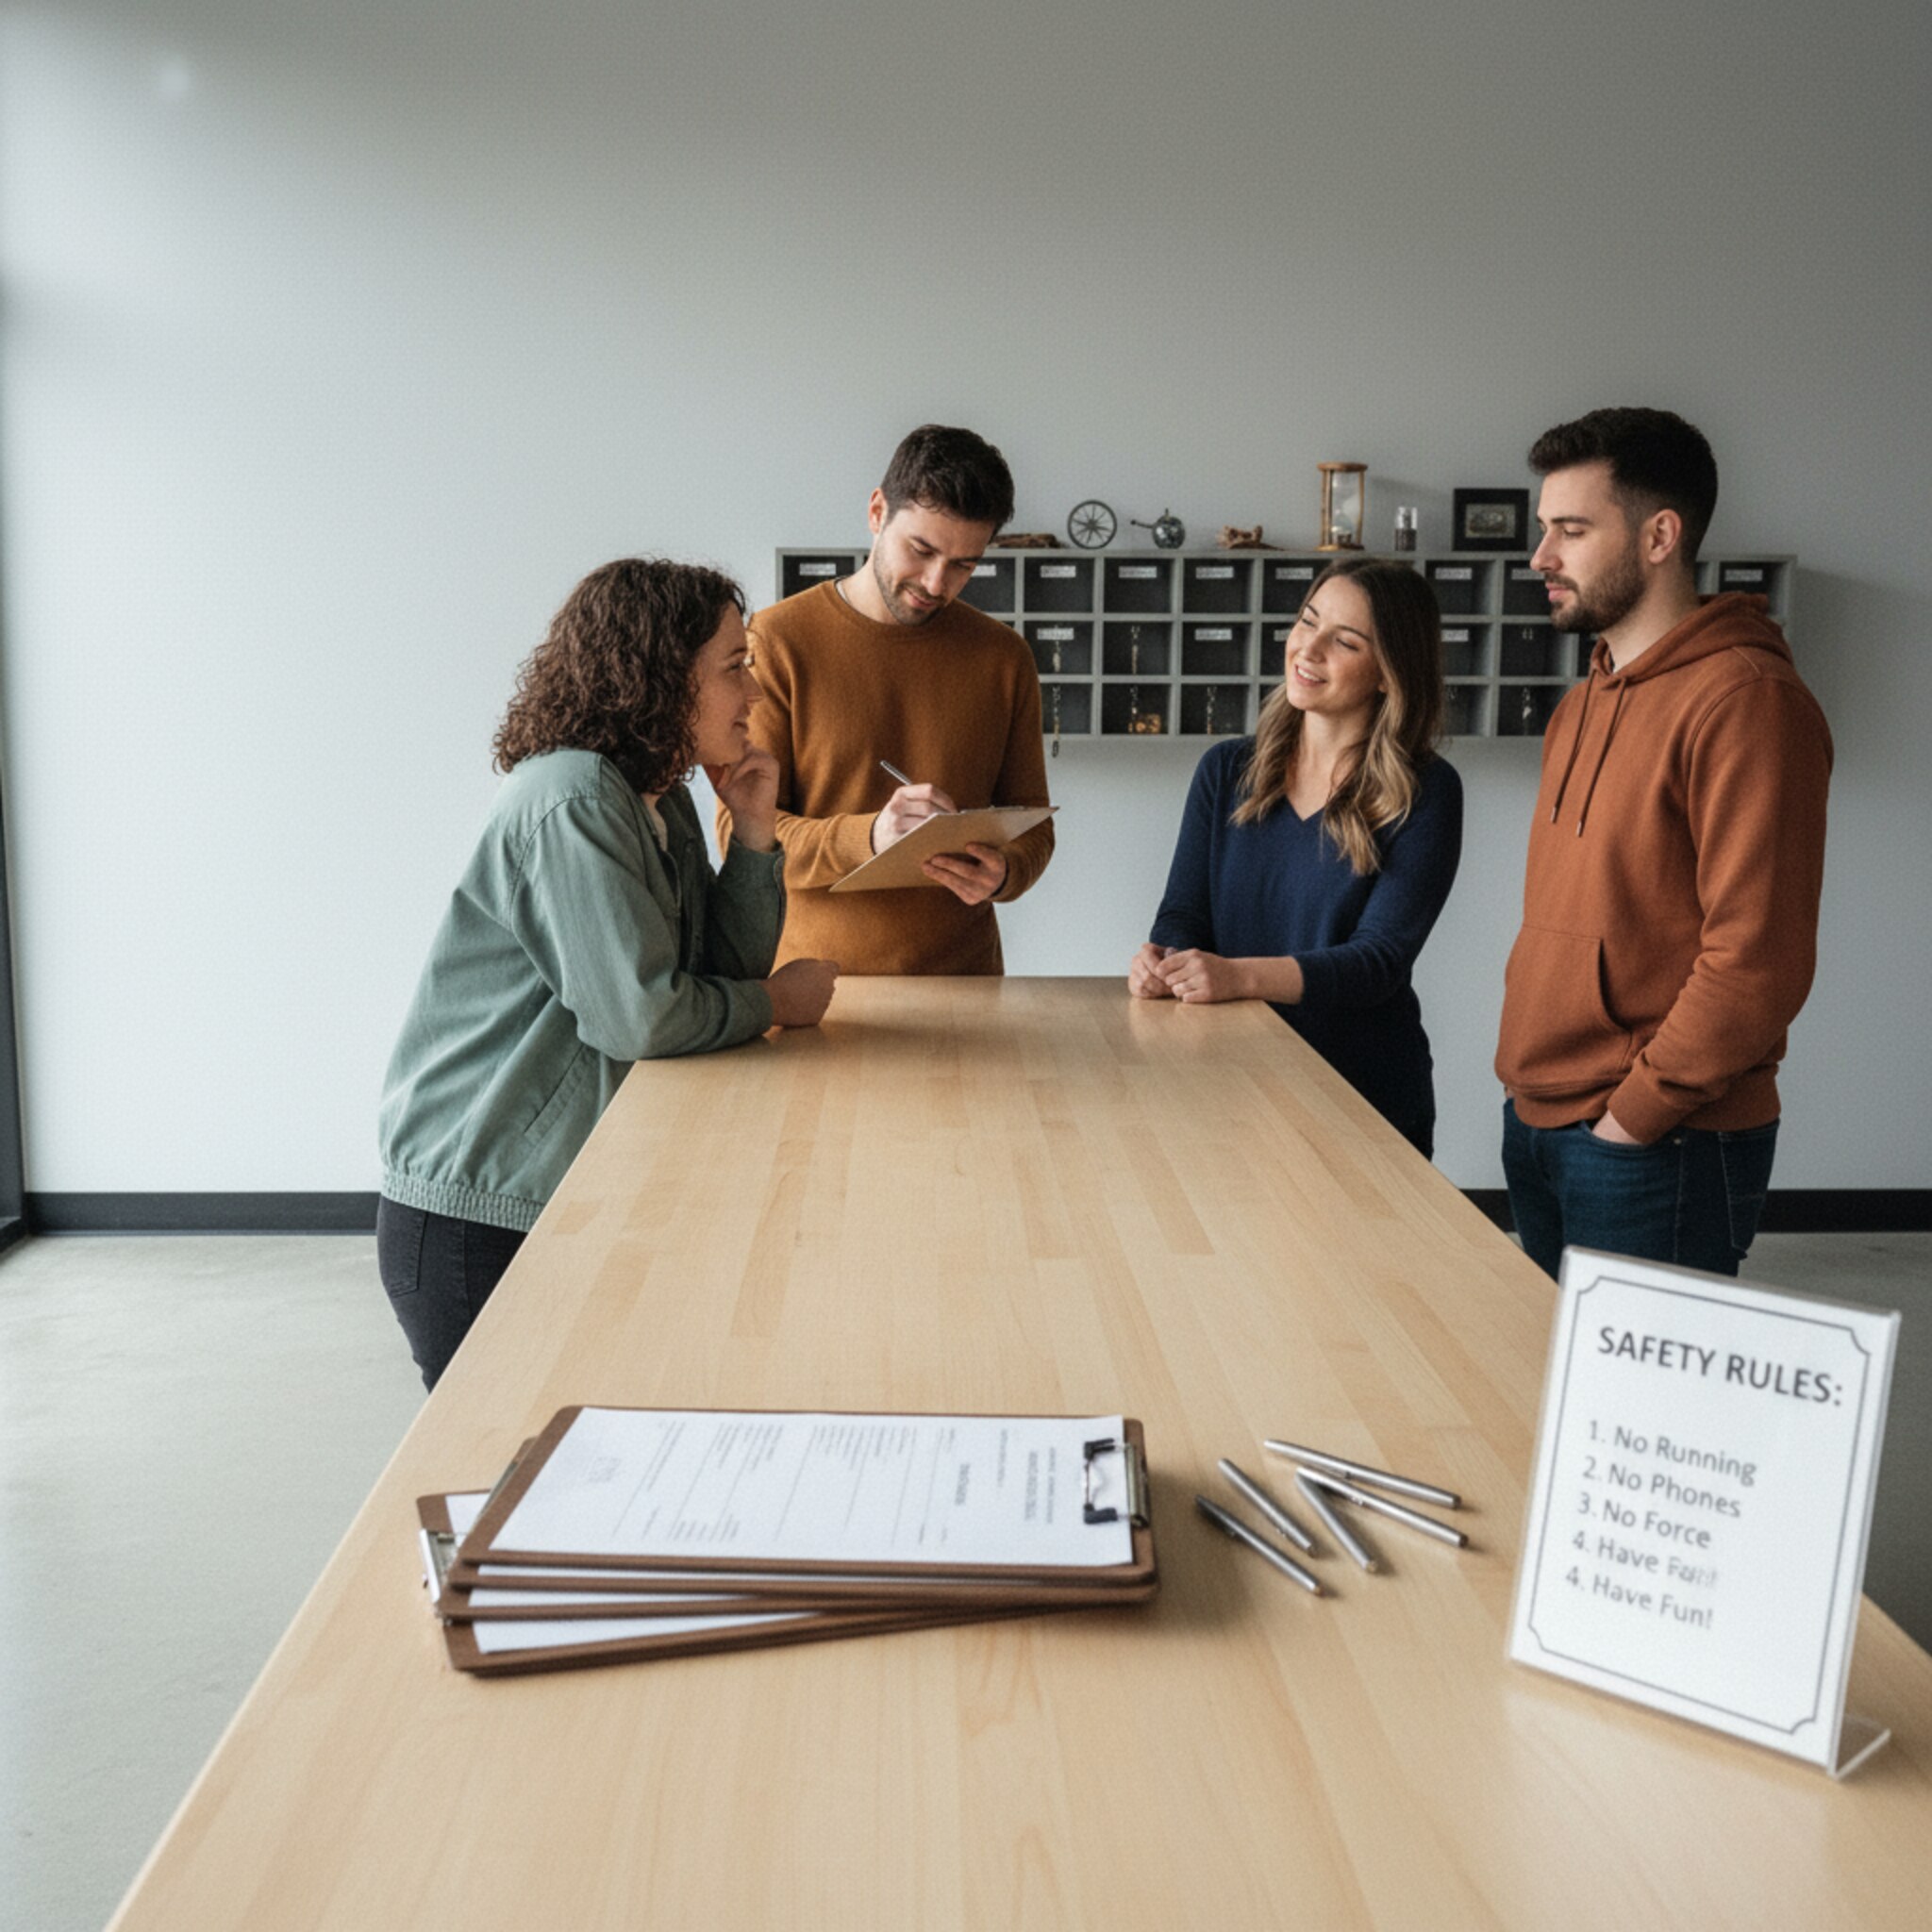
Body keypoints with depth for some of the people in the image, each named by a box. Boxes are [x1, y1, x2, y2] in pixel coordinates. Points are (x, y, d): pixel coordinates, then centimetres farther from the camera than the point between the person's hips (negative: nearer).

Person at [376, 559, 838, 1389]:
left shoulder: (660, 802, 8)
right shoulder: (573, 800, -20)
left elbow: (727, 969, 7)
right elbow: (641, 1014, -25)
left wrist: (754, 829, -3)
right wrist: (777, 1002, -9)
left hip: (562, 1196, 9)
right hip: (474, 1223, -9)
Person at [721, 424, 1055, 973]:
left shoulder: (1004, 658, 10)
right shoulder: (778, 641, 0)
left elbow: (1030, 822, 16)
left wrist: (1003, 872, -8)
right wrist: (866, 838, -21)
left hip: (960, 976, 3)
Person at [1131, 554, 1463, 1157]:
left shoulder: (1424, 794, -3)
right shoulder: (1226, 771, 10)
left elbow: (1380, 958, -12)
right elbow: (1183, 911, 6)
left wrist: (1239, 975, -26)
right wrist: (1162, 960, -18)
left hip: (1368, 1100, -3)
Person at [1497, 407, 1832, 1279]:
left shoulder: (1744, 700, -16)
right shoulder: (1585, 703, 15)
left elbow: (1757, 957, -21)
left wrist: (1636, 1115, -18)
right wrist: (1526, 1067, 10)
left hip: (1659, 1146, -9)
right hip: (1538, 1119, 9)